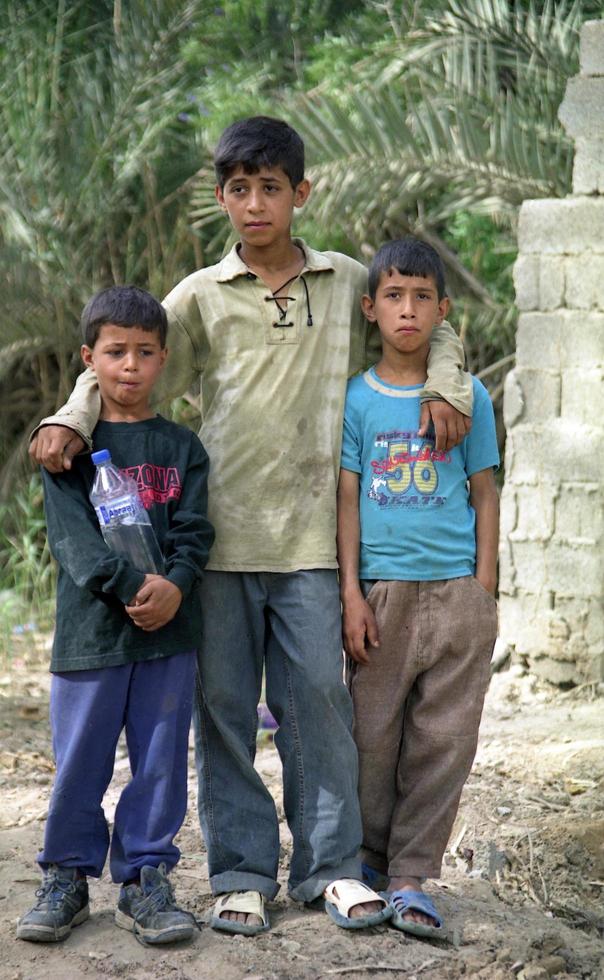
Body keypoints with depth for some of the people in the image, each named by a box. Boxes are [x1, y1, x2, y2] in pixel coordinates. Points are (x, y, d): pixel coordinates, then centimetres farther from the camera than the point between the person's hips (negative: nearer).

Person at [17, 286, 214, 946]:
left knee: (160, 761, 6)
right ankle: (65, 879, 19)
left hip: (169, 630, 2)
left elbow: (194, 531, 2)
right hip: (90, 628, -2)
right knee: (79, 763, 4)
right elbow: (71, 534, -9)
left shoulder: (181, 447, 9)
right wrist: (129, 586, -22)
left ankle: (144, 879, 17)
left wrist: (174, 586, -18)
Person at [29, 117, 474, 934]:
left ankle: (331, 866, 14)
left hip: (310, 537, 0)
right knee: (224, 705, 4)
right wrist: (71, 417, -14)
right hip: (220, 535, 0)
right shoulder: (201, 297, 5)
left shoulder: (349, 284, 9)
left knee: (319, 697, 1)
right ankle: (242, 873, 14)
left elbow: (431, 330, 20)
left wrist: (445, 389, 2)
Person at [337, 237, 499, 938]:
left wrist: (484, 591, 3)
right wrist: (351, 593, -4)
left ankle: (410, 875, 9)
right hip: (383, 588, -1)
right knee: (374, 734, 5)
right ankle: (369, 857, 23)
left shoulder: (467, 395, 5)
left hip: (456, 590, 1)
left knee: (443, 740, 1)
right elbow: (346, 499, 2)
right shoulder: (355, 399, 3)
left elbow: (483, 494, 8)